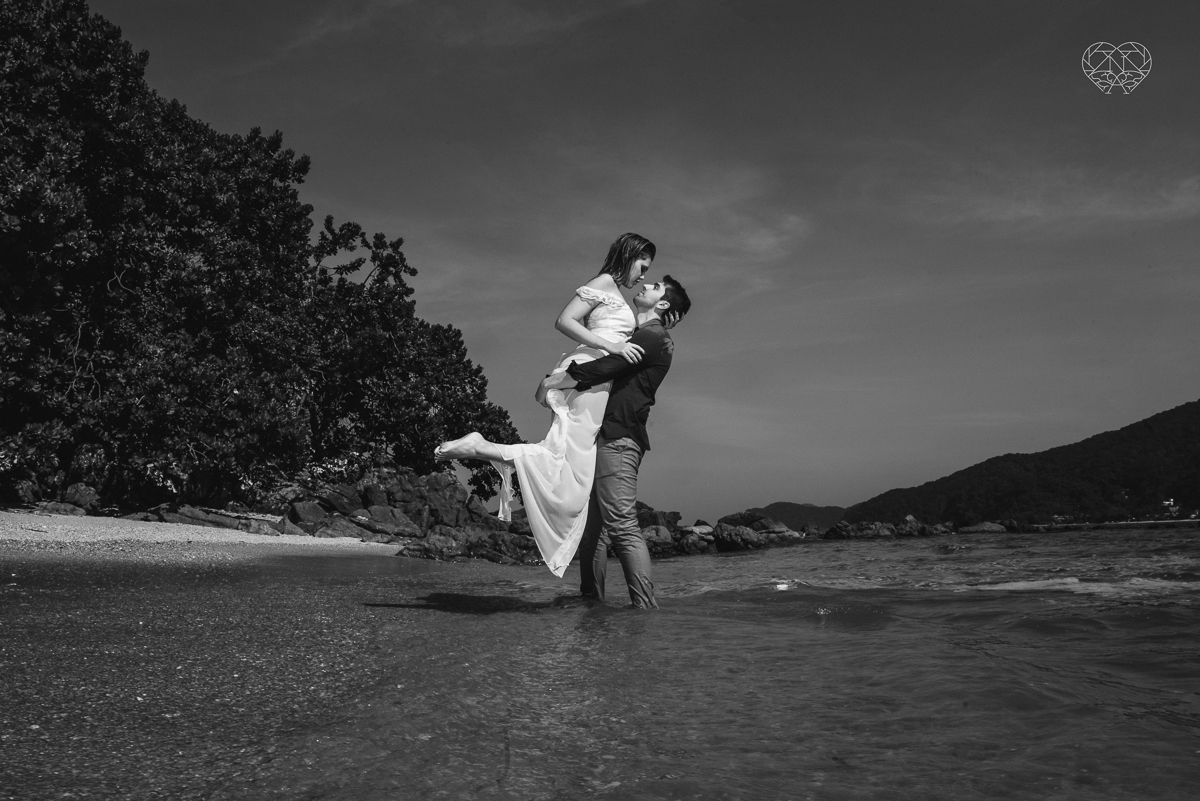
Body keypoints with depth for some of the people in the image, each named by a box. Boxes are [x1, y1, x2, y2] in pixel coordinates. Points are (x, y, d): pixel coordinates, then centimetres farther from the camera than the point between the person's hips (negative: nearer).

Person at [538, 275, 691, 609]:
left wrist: (555, 381, -10)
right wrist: (557, 380, 5)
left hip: (618, 439, -10)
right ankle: (591, 600, 12)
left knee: (621, 525, -15)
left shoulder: (652, 338, -4)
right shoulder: (636, 337, 27)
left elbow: (605, 368, -15)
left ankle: (645, 606, -16)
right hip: (604, 436, 10)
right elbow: (603, 369, 22)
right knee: (590, 524, 9)